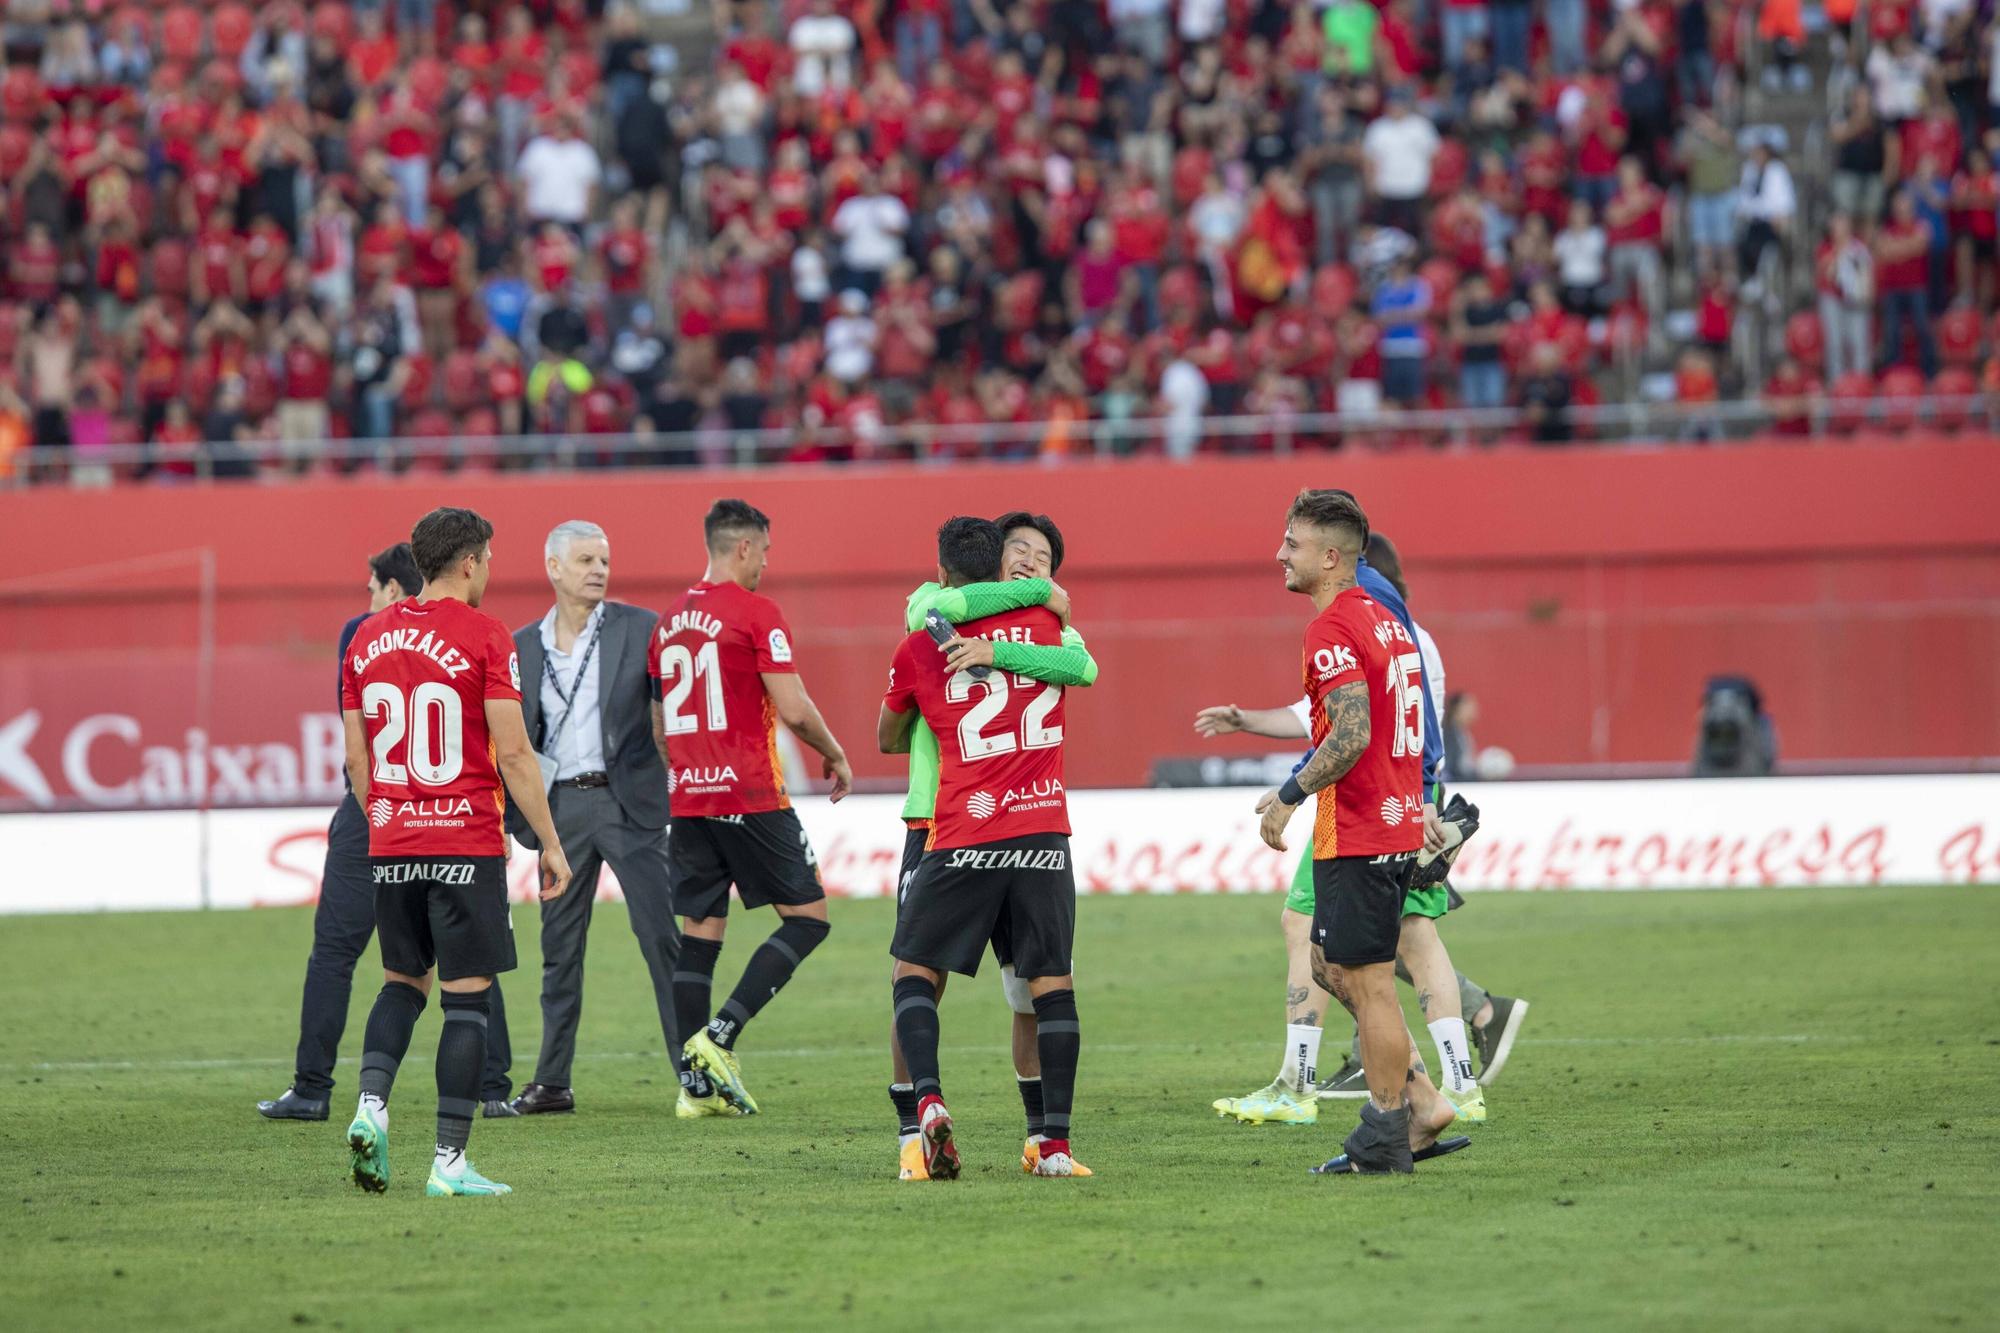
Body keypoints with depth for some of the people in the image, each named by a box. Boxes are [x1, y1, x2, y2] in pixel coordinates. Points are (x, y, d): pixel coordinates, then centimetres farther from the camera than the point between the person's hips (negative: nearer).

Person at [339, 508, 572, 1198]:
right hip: (467, 844, -5)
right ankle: (449, 1161, -1)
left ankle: (371, 1104, -3)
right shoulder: (484, 637, -8)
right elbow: (513, 753, -11)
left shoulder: (368, 638, 8)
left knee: (402, 981, 19)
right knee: (467, 998, 0)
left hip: (390, 847, 5)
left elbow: (356, 758, 13)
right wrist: (550, 844, -4)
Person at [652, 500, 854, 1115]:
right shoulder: (756, 613, -8)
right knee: (807, 916, 3)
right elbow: (792, 708, -14)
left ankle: (700, 1085, 3)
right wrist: (835, 756, 2)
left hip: (687, 800, 7)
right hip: (751, 798, -7)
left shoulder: (670, 620, 13)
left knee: (699, 932, 8)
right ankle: (719, 1036, -11)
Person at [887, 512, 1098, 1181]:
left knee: (1038, 986, 3)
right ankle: (912, 1136, 6)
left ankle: (1041, 1136, 14)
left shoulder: (1052, 634, 9)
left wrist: (995, 653, -27)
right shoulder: (931, 605, 4)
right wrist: (1037, 594, -14)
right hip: (935, 824, -3)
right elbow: (937, 608, -23)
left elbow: (1083, 667, -16)